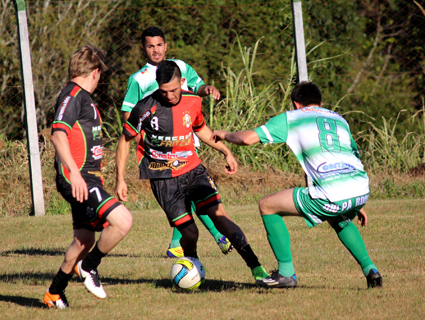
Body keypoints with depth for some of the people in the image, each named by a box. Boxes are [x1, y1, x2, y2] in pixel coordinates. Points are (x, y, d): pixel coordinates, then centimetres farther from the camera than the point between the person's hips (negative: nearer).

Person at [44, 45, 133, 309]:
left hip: (87, 179, 11)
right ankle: (89, 266, -3)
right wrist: (74, 173, -31)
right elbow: (58, 134, -23)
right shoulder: (73, 94, -10)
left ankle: (55, 293, 26)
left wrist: (95, 174, 35)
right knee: (122, 220, -22)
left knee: (84, 240, 16)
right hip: (77, 179, -11)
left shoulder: (83, 97, 21)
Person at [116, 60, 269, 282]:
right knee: (189, 233, -11)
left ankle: (257, 269, -16)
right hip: (164, 179, -3)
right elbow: (125, 140, -2)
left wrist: (225, 151, 15)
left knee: (219, 216, -14)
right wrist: (120, 180, -3)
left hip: (193, 170, 3)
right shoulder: (145, 108, -15)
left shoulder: (193, 102, -2)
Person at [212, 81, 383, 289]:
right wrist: (357, 206, 40)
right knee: (339, 220, 41)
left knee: (267, 206, 11)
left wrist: (225, 135, 29)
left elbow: (248, 138, 7)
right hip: (362, 191, 6)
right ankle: (369, 269, 25)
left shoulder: (291, 118, 14)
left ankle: (286, 273, 10)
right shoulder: (339, 119, 30)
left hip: (332, 197, -6)